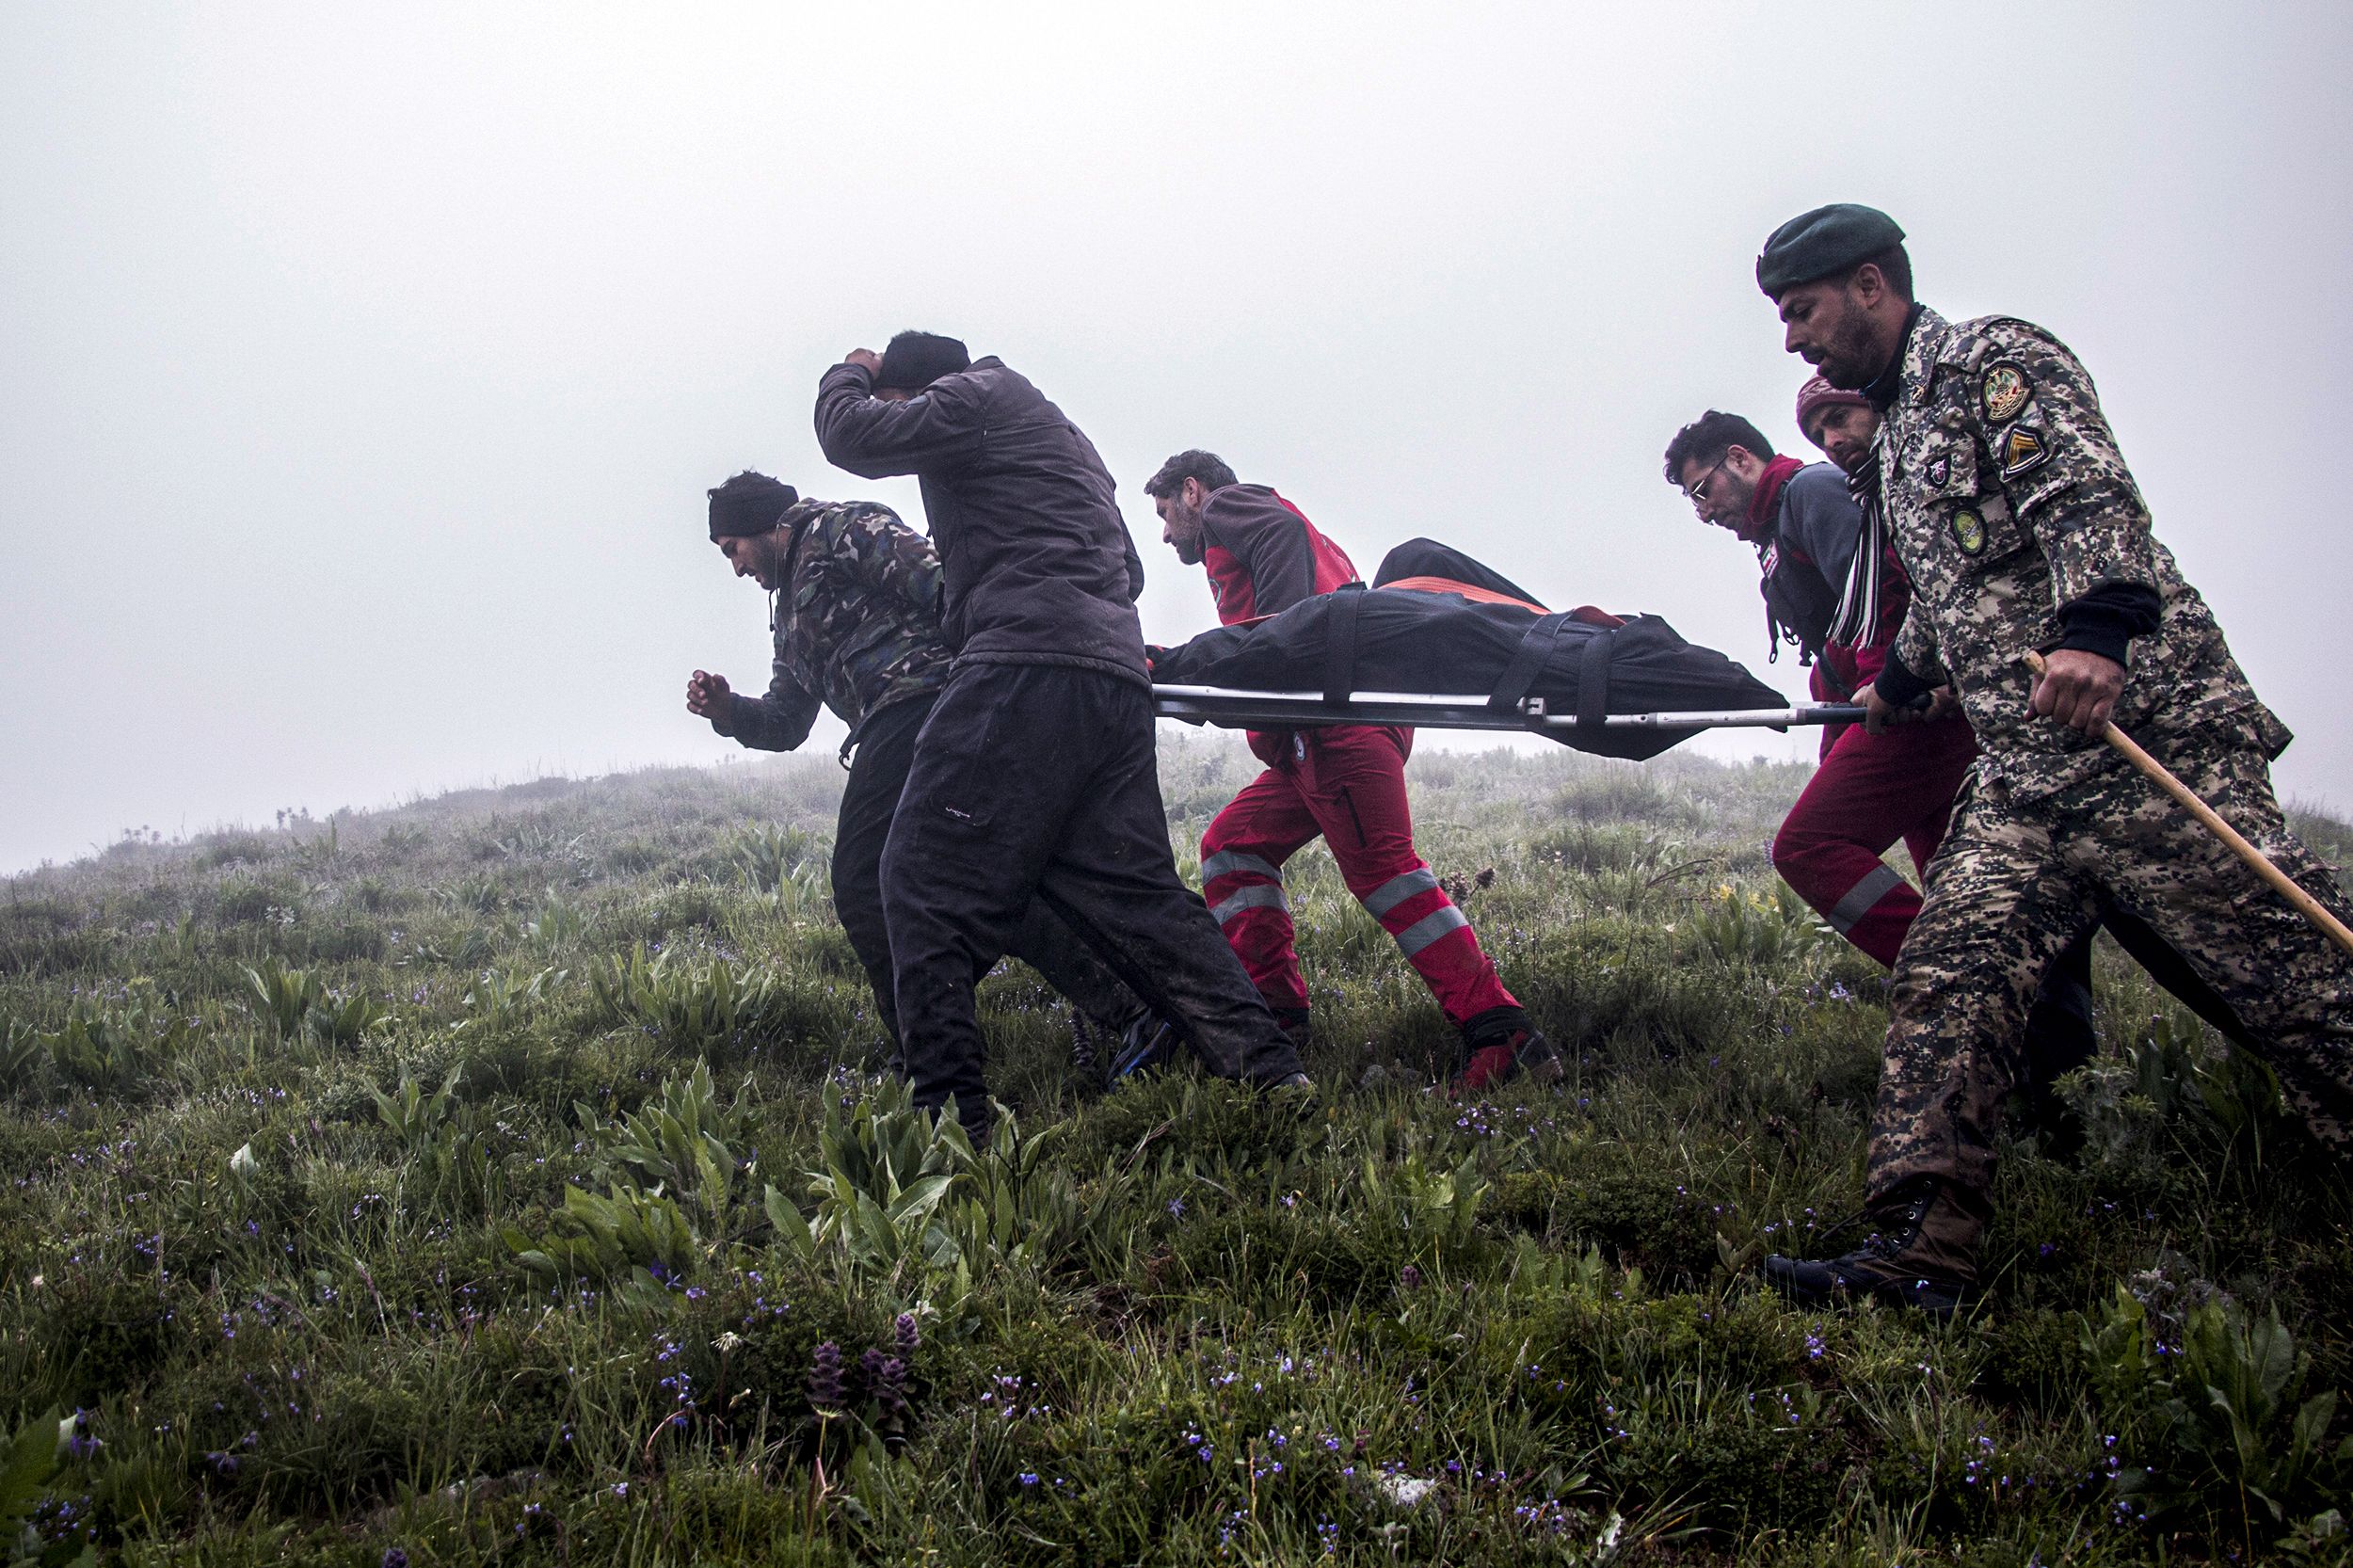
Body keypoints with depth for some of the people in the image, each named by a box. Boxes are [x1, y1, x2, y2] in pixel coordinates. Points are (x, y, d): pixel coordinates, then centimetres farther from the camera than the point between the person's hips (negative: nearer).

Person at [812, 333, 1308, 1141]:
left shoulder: (976, 395, 7)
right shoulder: (1057, 432, 35)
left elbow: (851, 435, 2)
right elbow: (1126, 569, 36)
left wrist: (850, 376, 25)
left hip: (1032, 665, -9)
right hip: (1117, 679, 9)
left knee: (926, 882, -8)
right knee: (1133, 891, 7)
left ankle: (948, 1112, -16)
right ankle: (1271, 1072, -3)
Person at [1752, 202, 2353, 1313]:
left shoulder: (1994, 359, -3)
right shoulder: (1898, 429, 25)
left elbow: (2091, 495, -20)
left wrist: (2095, 627, -36)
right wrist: (1898, 683, 52)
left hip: (2152, 734, -9)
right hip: (2020, 780, 9)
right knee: (1947, 978, -6)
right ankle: (1919, 1259, -11)